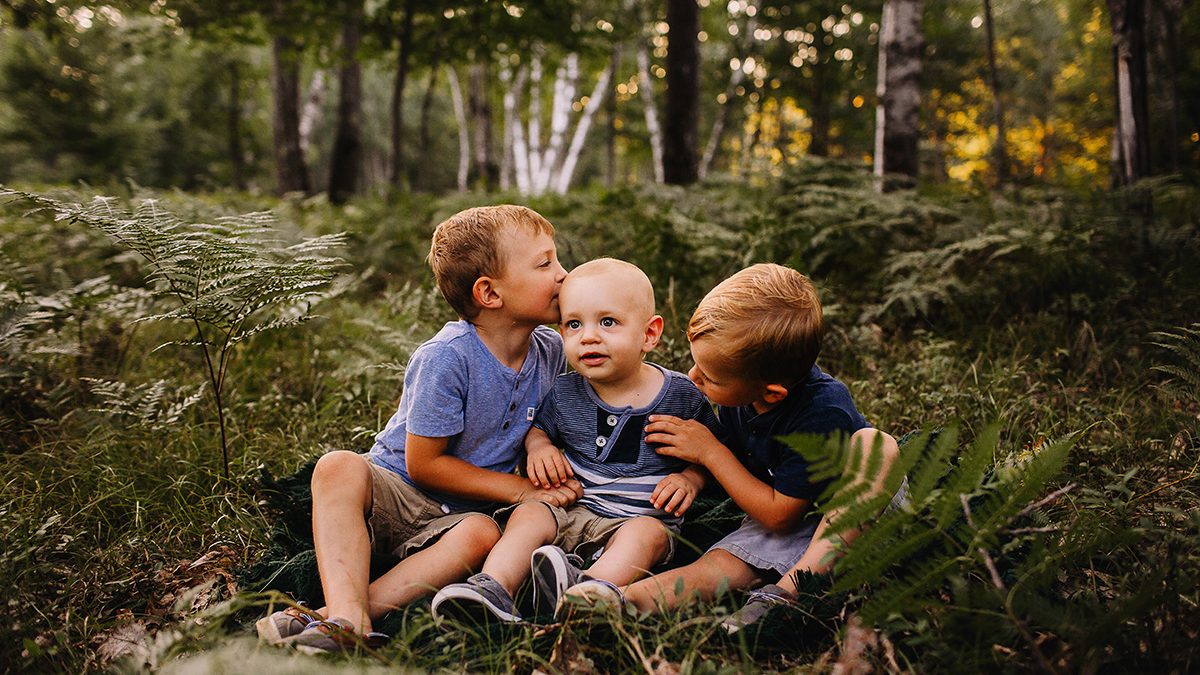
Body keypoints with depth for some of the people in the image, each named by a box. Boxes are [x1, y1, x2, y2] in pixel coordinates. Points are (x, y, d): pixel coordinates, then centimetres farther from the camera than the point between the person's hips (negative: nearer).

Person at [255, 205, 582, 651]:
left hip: (463, 513, 3)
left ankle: (347, 613, -35)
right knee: (339, 467, -32)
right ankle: (346, 614, -46)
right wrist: (520, 489, -15)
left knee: (482, 533, -32)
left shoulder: (551, 351, 0)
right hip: (400, 492, -3)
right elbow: (422, 463, -15)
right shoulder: (446, 358, -18)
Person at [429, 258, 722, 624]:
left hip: (642, 517, -3)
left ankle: (590, 591, -58)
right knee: (527, 515, -21)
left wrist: (690, 479, -11)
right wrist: (539, 447, -1)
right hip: (573, 510, 3)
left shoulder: (681, 395, -3)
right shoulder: (564, 393, 2)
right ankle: (493, 588, -40)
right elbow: (538, 428, 21)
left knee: (646, 533, -34)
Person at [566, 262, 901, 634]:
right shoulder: (739, 394, -9)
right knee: (717, 565, -24)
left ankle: (787, 591, -46)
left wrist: (710, 452, -19)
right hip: (781, 528, 6)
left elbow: (780, 514, -23)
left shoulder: (823, 412, -31)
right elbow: (733, 458, 12)